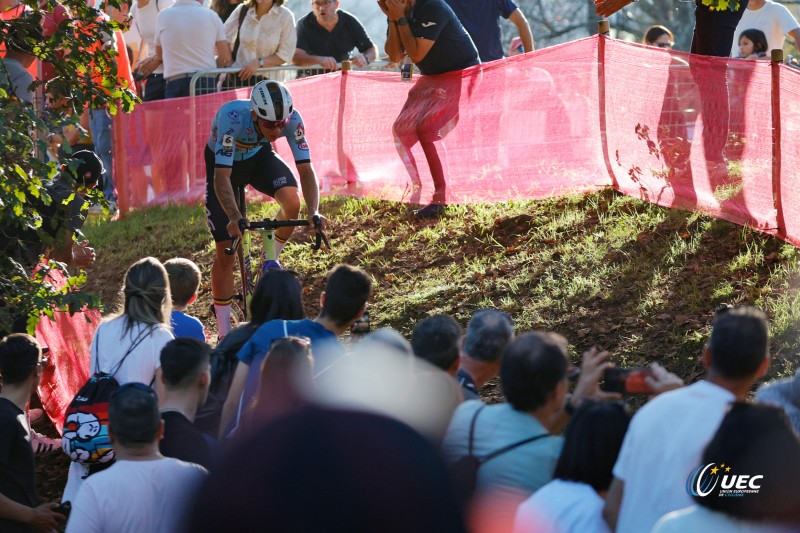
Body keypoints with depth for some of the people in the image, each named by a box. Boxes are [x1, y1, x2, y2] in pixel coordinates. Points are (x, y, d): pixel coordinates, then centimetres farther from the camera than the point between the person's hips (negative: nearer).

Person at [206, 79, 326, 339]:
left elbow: (305, 169, -29)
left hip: (259, 156, 2)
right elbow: (222, 176, -45)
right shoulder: (232, 117, -41)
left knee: (292, 202, -29)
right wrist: (234, 218, -59)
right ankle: (224, 335, 6)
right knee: (225, 251, -7)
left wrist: (314, 212, -45)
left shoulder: (292, 119, -31)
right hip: (223, 162, -2)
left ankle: (271, 261, 2)